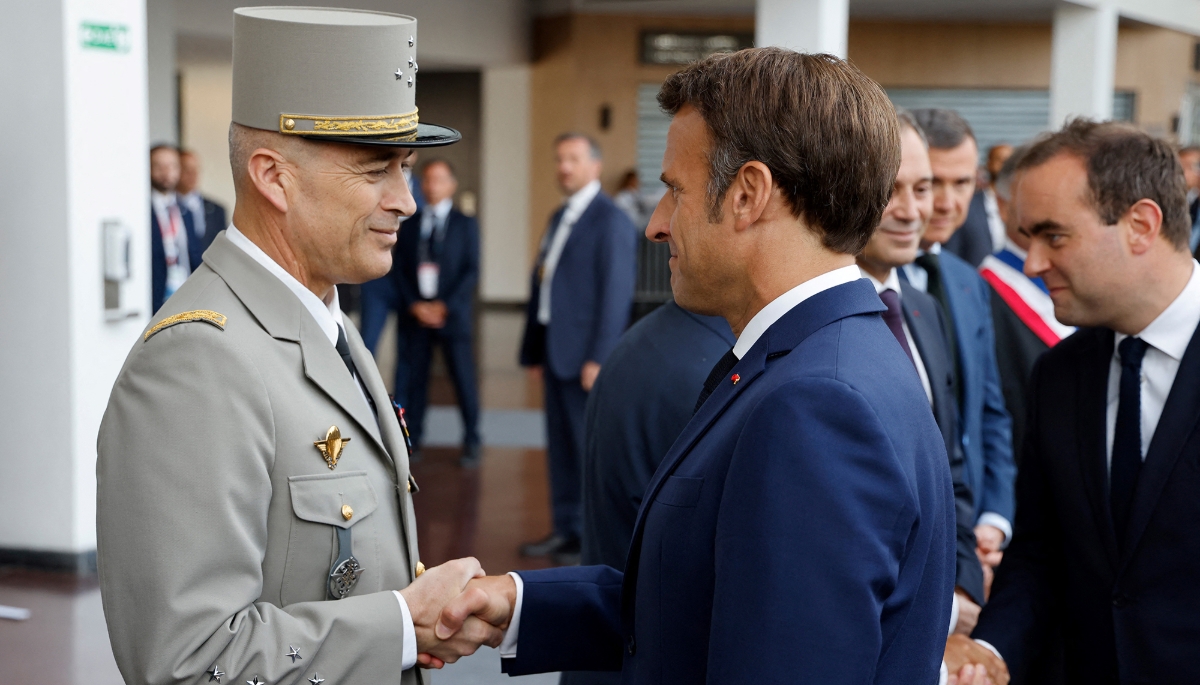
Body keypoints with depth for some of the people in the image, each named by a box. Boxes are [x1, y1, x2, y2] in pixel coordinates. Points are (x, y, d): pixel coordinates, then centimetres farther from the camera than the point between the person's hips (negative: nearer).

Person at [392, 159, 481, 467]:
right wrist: (414, 305, -5)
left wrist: (445, 306, -10)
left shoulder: (465, 225, 7)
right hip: (414, 313, 2)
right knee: (413, 379, 0)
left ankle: (471, 442, 4)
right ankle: (411, 439, 8)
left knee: (464, 380, -4)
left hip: (452, 313, -2)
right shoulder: (409, 225, 12)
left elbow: (471, 270, 0)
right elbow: (398, 269, 9)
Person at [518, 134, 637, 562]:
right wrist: (534, 351, 15)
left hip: (587, 354, -8)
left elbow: (617, 293, -14)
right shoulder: (560, 218, 17)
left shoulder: (611, 220, -9)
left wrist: (598, 358, -18)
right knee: (560, 446, 11)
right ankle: (567, 531, 18)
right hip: (556, 350, 8)